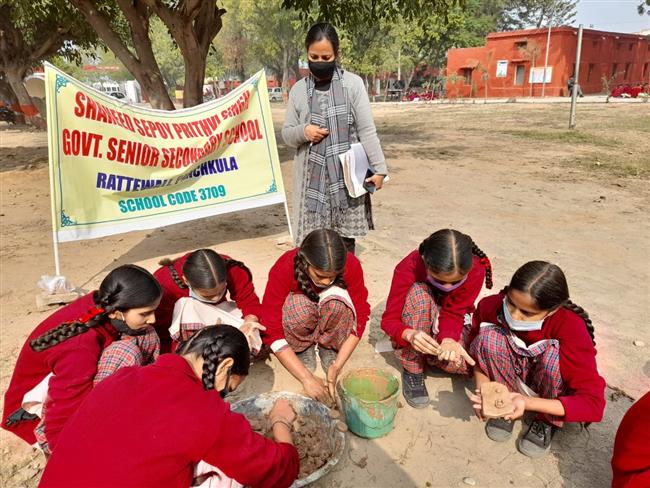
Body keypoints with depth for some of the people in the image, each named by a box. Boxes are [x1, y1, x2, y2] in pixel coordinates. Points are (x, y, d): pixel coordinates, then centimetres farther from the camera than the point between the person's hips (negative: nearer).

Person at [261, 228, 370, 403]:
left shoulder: (351, 265, -28)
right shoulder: (284, 268, -32)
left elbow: (360, 317, -20)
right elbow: (271, 331, -29)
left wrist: (337, 366, -30)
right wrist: (306, 378, -33)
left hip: (334, 323, 1)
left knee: (337, 298, -33)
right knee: (299, 306, -36)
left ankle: (329, 348, -7)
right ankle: (304, 349, -7)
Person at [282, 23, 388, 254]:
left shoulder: (353, 83, -1)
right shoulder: (298, 90, 7)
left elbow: (367, 130, -2)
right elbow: (287, 135, 11)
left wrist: (379, 167, -5)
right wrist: (303, 132, -10)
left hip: (347, 176, -2)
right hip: (312, 178, 2)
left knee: (346, 240, 4)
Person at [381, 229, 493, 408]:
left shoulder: (476, 271, -26)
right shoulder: (409, 267, -31)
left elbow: (453, 314, -20)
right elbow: (389, 319, -27)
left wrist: (448, 339, -43)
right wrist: (411, 335, -50)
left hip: (446, 323, 2)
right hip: (413, 326, -1)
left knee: (463, 361, -30)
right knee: (419, 293, -35)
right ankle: (412, 369, -19)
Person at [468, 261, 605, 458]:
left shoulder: (570, 326, -30)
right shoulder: (491, 306, -22)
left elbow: (593, 404, -30)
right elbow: (478, 350, -2)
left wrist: (527, 402, -40)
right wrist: (483, 389, -21)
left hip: (555, 393, -2)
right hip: (513, 377, 2)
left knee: (553, 353, -35)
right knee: (490, 336, -26)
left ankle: (548, 421, -7)